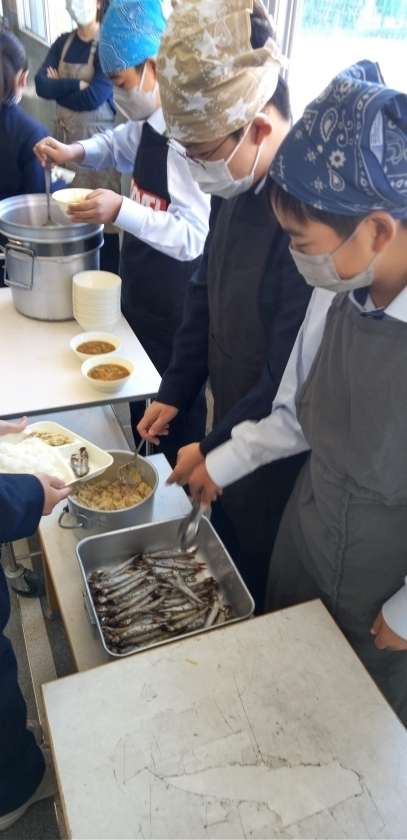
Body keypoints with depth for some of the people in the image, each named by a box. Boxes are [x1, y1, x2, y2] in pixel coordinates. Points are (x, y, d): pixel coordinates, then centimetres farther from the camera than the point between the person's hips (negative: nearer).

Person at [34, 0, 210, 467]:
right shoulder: (148, 123, 2)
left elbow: (194, 238, -29)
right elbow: (120, 143, 25)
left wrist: (121, 211, -33)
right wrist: (76, 152, 8)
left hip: (174, 310, -9)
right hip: (139, 294, 9)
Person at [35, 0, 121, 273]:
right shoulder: (63, 42, 9)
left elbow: (96, 96, -19)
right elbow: (41, 85, -2)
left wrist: (59, 87, -5)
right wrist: (77, 85, -15)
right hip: (66, 133, 6)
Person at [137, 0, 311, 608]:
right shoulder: (237, 188, -4)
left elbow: (291, 381, -27)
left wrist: (214, 448, -13)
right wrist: (174, 393, 9)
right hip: (230, 419, 8)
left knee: (262, 587, 18)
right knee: (222, 558, 29)